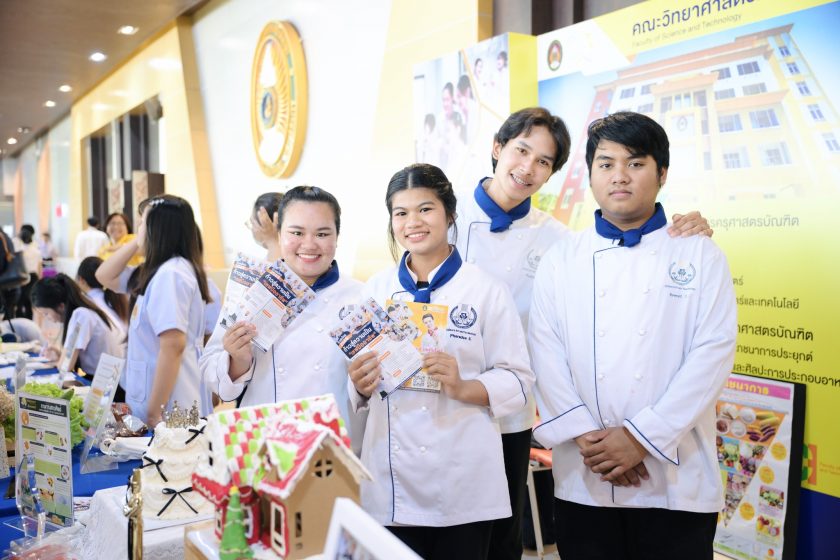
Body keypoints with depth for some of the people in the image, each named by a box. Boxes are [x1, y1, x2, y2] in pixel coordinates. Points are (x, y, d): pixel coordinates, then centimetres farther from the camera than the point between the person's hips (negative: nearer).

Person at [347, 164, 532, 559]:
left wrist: (463, 387, -20)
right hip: (391, 481, 3)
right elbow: (359, 389, 12)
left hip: (463, 481, -2)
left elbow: (517, 381, -3)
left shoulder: (487, 291, -2)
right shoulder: (375, 290, 7)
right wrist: (360, 385, -10)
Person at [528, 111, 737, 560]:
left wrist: (641, 437, -13)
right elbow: (546, 354, -1)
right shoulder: (560, 259, 6)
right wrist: (585, 437, -12)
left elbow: (712, 354, -6)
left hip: (677, 478, -1)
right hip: (583, 478, 1)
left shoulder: (699, 255, 3)